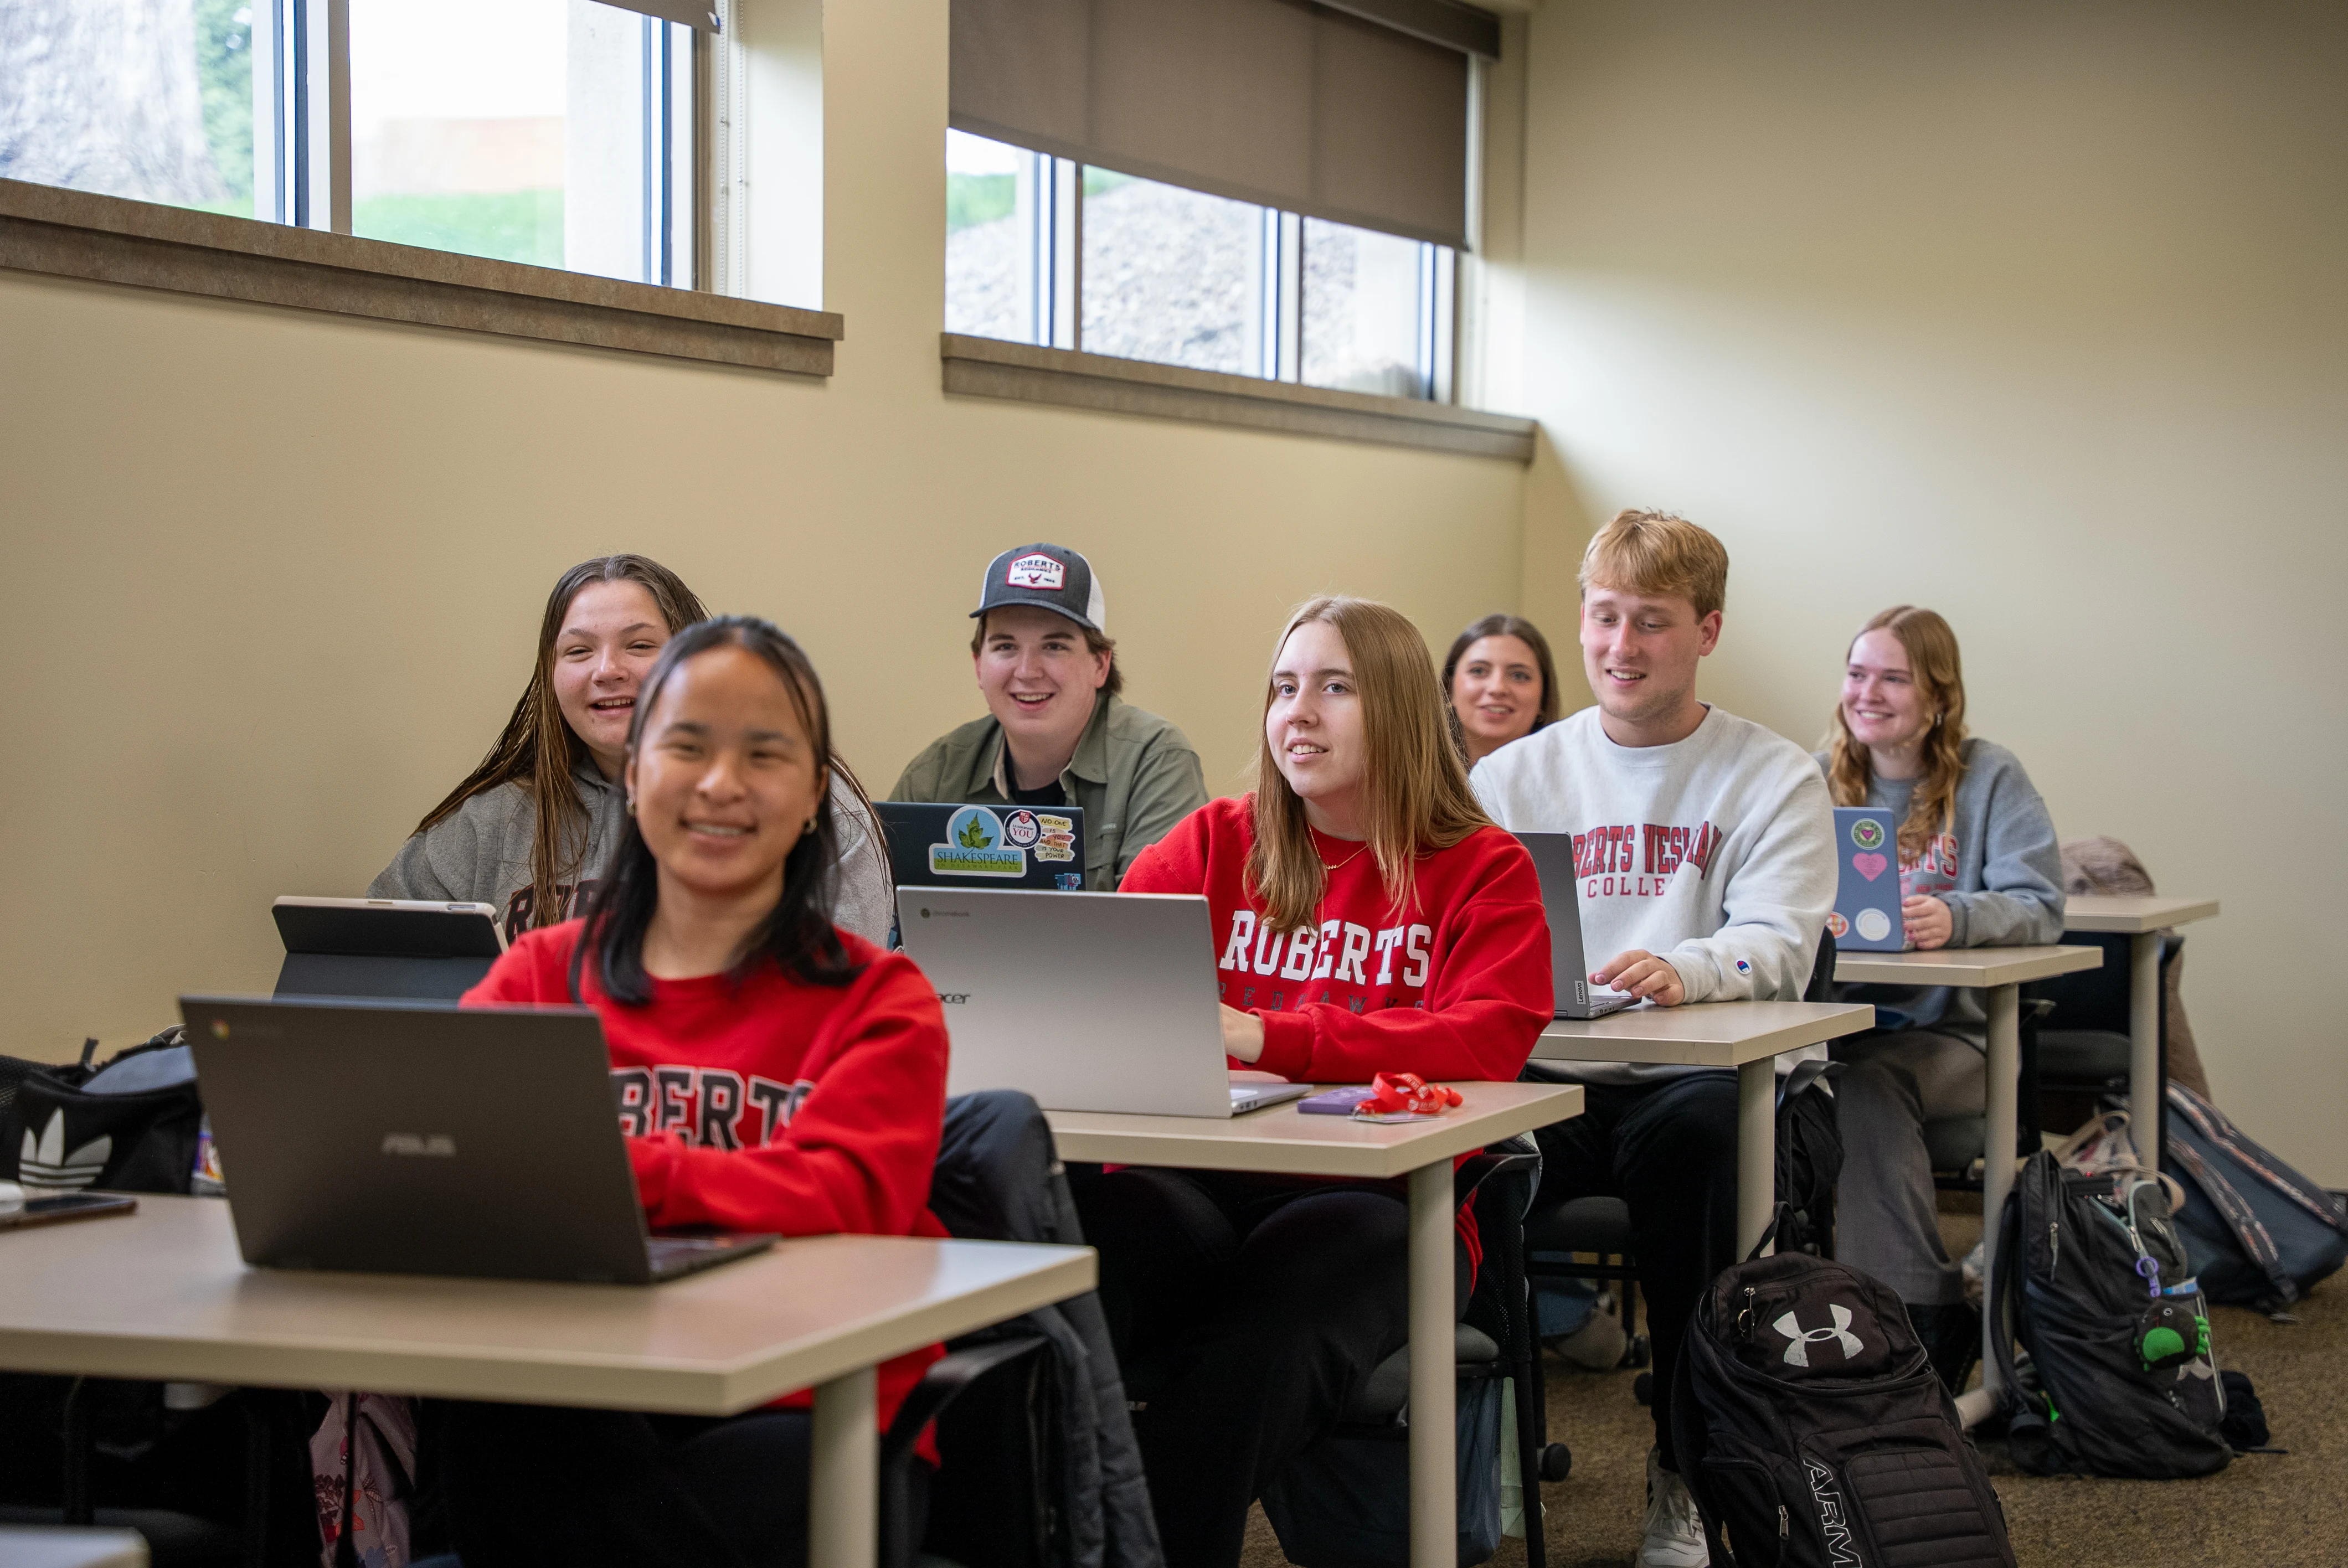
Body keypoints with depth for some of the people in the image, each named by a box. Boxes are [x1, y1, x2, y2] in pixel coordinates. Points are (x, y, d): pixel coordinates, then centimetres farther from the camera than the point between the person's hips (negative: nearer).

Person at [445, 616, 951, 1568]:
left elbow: (848, 1201, -11)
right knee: (494, 1424, -33)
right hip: (582, 1409, 3)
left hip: (808, 1420, -3)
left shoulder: (880, 1004, 8)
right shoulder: (541, 973, 18)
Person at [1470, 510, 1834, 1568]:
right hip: (1541, 1076, 2)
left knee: (1696, 1134, -37)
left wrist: (1684, 970, -31)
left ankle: (1687, 1470, -19)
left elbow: (1776, 944, -8)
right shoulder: (1513, 778, 16)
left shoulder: (1774, 780, 8)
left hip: (1697, 1076, -2)